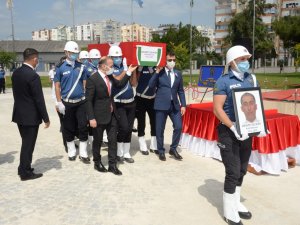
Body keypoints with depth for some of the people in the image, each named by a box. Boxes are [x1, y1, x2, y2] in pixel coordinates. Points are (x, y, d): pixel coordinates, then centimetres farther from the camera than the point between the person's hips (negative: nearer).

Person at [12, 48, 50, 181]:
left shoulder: (15, 73, 5)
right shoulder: (33, 76, -20)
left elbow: (16, 93, 12)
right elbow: (39, 99, -19)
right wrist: (46, 118, -12)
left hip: (19, 114, 8)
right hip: (31, 116, -8)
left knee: (26, 143, 21)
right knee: (28, 144, 4)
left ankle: (23, 168, 32)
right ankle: (26, 173, 15)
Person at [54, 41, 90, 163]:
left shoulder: (82, 66, 3)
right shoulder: (60, 67, -3)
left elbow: (85, 83, 8)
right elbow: (57, 85, -2)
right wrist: (59, 103, -7)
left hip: (81, 102, 1)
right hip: (67, 103, -1)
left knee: (83, 127, 0)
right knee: (69, 128, 9)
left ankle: (83, 153, 10)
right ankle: (71, 151, 25)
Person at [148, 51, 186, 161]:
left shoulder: (178, 74, 10)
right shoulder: (159, 73, 0)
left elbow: (180, 91, 12)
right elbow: (151, 85, -11)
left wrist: (183, 105, 5)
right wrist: (157, 72, -16)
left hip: (174, 105, 3)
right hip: (161, 105, -3)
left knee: (178, 127, 0)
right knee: (160, 129, 4)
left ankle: (173, 149, 19)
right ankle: (161, 151, 21)